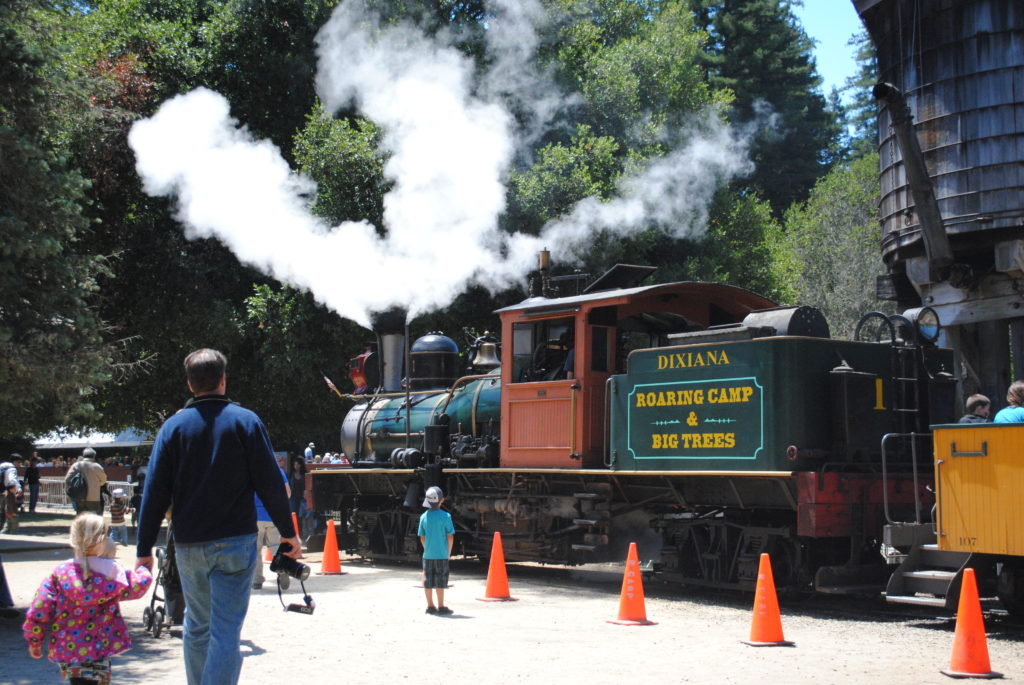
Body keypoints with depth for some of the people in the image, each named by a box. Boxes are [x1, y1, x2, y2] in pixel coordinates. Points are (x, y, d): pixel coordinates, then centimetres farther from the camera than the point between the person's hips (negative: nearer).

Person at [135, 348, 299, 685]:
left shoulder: (174, 426, 2)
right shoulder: (245, 421, -2)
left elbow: (155, 493, 0)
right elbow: (270, 483, -4)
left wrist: (144, 549, 5)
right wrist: (288, 532, 5)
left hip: (188, 545, 3)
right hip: (235, 543, -2)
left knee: (197, 626, 19)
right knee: (226, 632, -4)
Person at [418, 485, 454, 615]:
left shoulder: (424, 517, 0)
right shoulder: (445, 516, -10)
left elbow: (422, 538, 5)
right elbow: (450, 537, -7)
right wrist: (448, 552, 6)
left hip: (427, 555, 3)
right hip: (441, 555, -3)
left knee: (428, 581, 10)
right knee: (440, 581, 2)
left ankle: (430, 606, 17)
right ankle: (441, 607, 5)